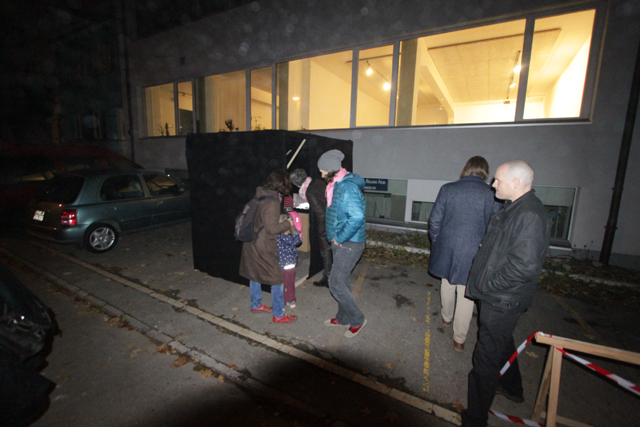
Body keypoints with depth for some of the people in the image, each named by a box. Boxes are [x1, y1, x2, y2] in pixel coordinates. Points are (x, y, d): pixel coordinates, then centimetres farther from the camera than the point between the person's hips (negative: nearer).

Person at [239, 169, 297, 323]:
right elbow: (272, 228, -22)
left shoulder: (261, 195, 3)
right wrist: (288, 224, -8)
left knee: (255, 274, 23)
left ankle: (256, 304, 42)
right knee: (277, 279, 4)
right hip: (263, 247, -9)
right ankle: (279, 315, 16)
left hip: (252, 243, 9)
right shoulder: (272, 203, -24)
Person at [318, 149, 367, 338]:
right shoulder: (336, 185, 9)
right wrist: (336, 237, 12)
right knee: (343, 281, 19)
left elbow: (356, 217, -32)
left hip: (349, 244, -9)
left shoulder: (348, 187, -22)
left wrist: (340, 237, -21)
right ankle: (343, 317, 37)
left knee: (336, 283, -4)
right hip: (340, 242, 10)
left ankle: (357, 320, 17)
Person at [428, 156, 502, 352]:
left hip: (447, 247, 2)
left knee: (447, 284, 24)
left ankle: (447, 317, 46)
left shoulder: (448, 189, -5)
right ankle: (459, 339, 20)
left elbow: (435, 220, -2)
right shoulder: (492, 194, -8)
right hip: (473, 251, -2)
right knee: (466, 294, 9)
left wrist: (436, 241, 12)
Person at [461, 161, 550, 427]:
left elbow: (525, 266, -30)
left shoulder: (530, 215, -25)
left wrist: (487, 285, -20)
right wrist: (483, 283, 11)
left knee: (486, 359, 3)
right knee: (502, 344, 30)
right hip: (496, 296, 10)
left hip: (502, 301, -10)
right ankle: (512, 388, 55)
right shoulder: (514, 208, 8)